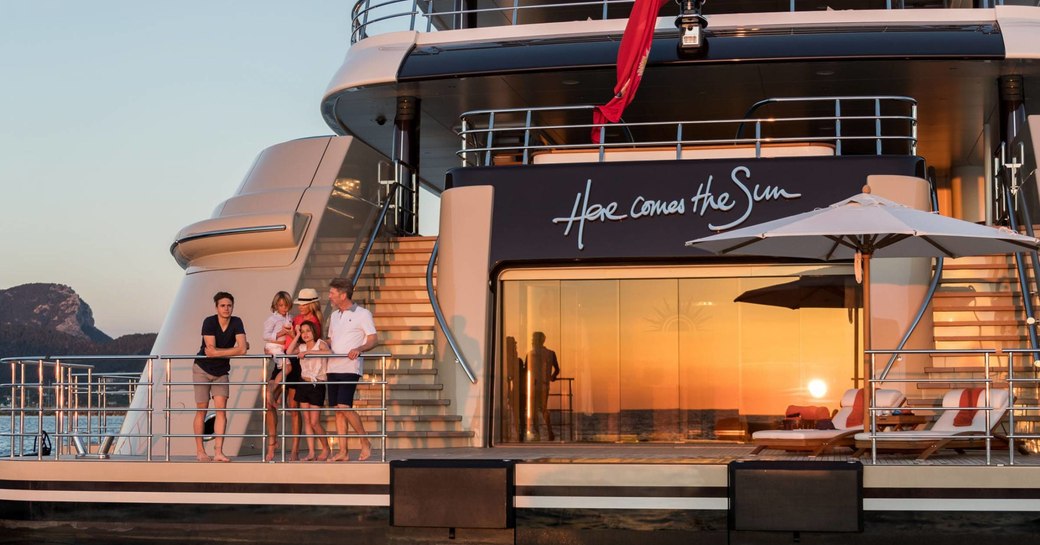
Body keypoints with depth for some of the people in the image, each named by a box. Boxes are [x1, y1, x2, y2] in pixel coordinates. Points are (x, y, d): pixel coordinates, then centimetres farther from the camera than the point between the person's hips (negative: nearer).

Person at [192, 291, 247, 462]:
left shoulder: (236, 323, -10)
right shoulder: (209, 322, -18)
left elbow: (242, 349, -20)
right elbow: (210, 351, -26)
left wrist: (218, 352, -20)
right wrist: (232, 351, -17)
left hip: (221, 372, 3)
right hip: (203, 370, -2)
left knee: (221, 409, -10)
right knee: (202, 410, 0)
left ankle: (218, 452, -14)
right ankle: (200, 451, 11)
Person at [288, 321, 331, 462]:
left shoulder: (320, 344, -6)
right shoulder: (301, 346, 10)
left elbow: (329, 352, -27)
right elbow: (289, 352, -6)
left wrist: (308, 352, -28)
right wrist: (297, 336, -2)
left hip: (317, 385, -6)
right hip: (304, 384, 6)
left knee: (314, 422, -6)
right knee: (306, 420, 4)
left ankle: (326, 449, 12)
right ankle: (311, 452, 7)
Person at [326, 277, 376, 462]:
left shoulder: (362, 314, -2)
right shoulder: (334, 316, 19)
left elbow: (372, 340, -9)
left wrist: (359, 349, -27)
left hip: (350, 368, -7)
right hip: (333, 368, 7)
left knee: (344, 407, -16)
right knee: (338, 410, 4)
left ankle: (365, 443, -2)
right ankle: (342, 452, 7)